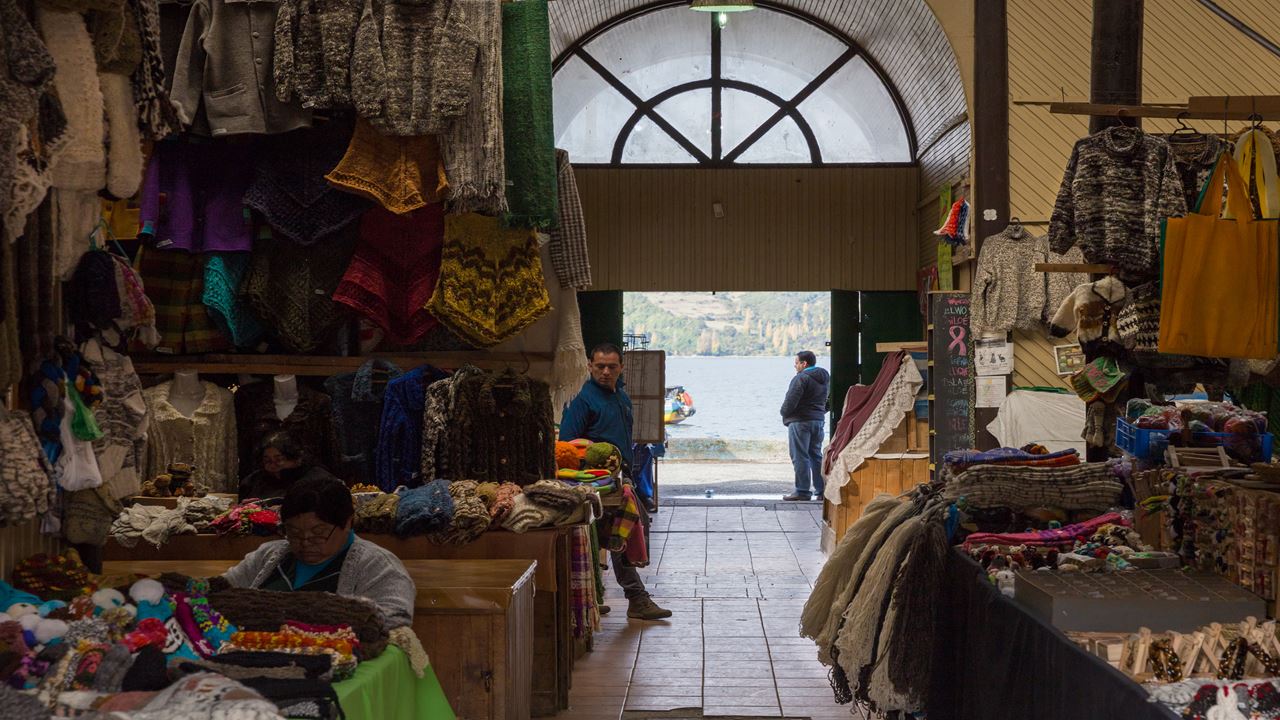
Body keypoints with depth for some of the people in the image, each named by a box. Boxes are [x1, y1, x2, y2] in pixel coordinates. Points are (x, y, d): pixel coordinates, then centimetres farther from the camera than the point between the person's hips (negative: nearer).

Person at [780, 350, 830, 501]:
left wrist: (784, 412, -3)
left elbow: (791, 400, -20)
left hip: (800, 421, -8)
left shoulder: (801, 378, -15)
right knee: (816, 455, 14)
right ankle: (821, 490, 13)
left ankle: (802, 491, -4)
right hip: (818, 420, 9)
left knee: (800, 457, -4)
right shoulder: (825, 379, 13)